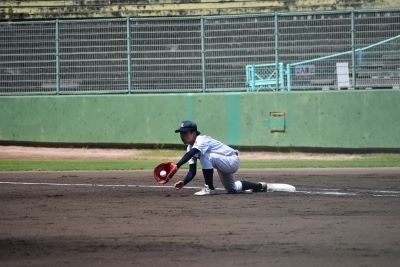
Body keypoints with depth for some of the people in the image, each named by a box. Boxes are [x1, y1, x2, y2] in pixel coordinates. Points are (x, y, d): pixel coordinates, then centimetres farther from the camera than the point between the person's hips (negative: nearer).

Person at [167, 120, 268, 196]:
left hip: (232, 161, -11)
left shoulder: (202, 140, -26)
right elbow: (192, 172, -2)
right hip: (226, 165, 11)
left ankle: (209, 188, -21)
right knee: (232, 189, 24)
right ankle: (260, 186, 44)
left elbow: (190, 154, -48)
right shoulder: (190, 147, 1)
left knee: (205, 156, -32)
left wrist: (177, 166, -60)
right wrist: (183, 182, -21)